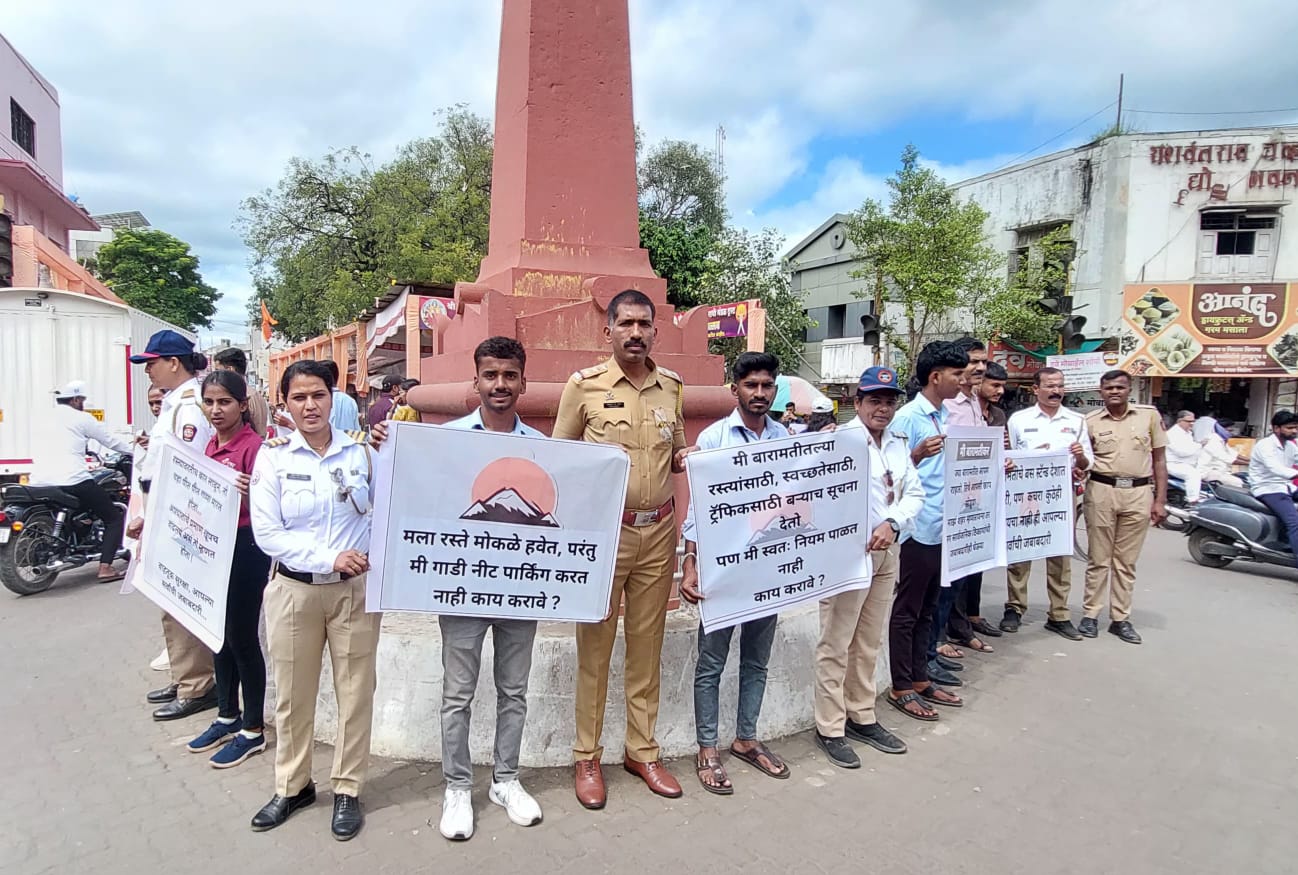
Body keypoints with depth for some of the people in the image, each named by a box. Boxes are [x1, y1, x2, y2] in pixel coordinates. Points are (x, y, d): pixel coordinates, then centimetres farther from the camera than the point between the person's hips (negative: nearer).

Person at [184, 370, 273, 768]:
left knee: (242, 637, 1)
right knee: (219, 634, 17)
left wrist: (245, 493, -37)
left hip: (245, 548, -8)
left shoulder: (253, 445, -14)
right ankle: (227, 716, 34)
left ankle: (252, 731, 15)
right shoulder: (211, 445, 9)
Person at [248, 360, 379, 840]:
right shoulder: (272, 456, -3)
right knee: (293, 695, 14)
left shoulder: (360, 449, -2)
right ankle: (292, 785, 35)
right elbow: (267, 534, -8)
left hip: (355, 588, 0)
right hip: (294, 590, 1)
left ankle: (347, 789, 26)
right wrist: (329, 557, -16)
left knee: (355, 691, 8)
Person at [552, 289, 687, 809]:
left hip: (658, 532, 4)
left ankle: (642, 750, 29)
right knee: (595, 644, 6)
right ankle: (587, 757, 23)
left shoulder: (671, 387, 8)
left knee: (647, 644, 13)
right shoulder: (583, 386, -4)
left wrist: (684, 459, -3)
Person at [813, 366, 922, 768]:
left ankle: (862, 717, 33)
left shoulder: (899, 444, 12)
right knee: (836, 644, 2)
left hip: (887, 551, 8)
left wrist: (892, 524, -10)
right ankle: (830, 729, 15)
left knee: (869, 642, 18)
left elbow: (914, 493, 7)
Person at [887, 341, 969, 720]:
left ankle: (920, 679, 28)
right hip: (919, 529, -8)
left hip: (943, 528, 8)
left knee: (927, 610, 16)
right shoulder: (908, 417, -13)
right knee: (907, 611, 3)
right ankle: (901, 688, 14)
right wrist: (919, 454, -32)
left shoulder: (947, 417, 12)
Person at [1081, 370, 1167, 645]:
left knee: (1126, 561, 8)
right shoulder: (1090, 421, 3)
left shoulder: (1149, 415, 4)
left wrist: (1160, 500, 3)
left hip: (1138, 493, 1)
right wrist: (1078, 459, -19)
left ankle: (1120, 618, 17)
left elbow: (1159, 459, 7)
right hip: (1101, 492, -1)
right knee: (1099, 559, 5)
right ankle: (1090, 614, 13)